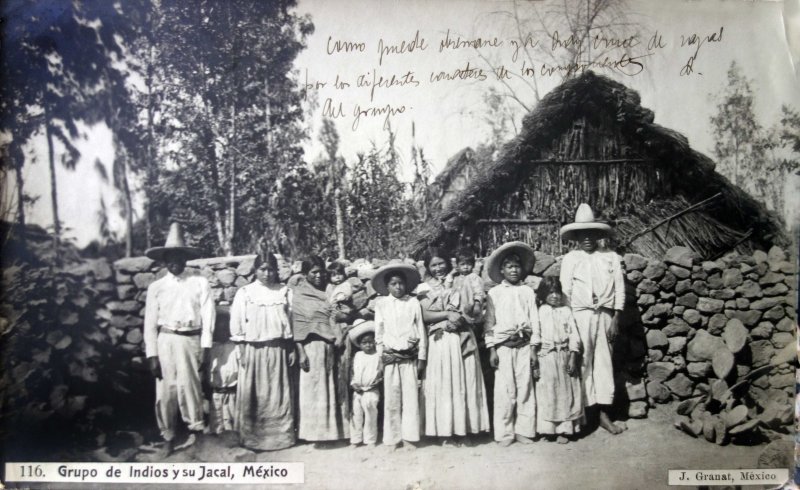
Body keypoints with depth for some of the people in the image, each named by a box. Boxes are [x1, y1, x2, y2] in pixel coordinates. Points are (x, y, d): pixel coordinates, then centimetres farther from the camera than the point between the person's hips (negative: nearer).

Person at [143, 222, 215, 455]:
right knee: (165, 390, 3)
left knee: (188, 385, -7)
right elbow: (150, 323, 6)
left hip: (191, 340, -1)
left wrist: (205, 349, -6)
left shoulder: (200, 283, 2)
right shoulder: (156, 287, 6)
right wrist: (152, 355, 0)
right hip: (165, 341, 2)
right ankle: (167, 436, 19)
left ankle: (195, 428, 11)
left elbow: (208, 317, -1)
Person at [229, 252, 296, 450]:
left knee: (278, 393, 5)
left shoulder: (285, 292, 5)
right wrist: (242, 350, -5)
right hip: (253, 349, -1)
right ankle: (252, 437, 15)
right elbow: (237, 324, 0)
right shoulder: (244, 293, 0)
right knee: (253, 395, 4)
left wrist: (292, 349, 3)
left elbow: (291, 323, 6)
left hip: (277, 349, 1)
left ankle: (280, 435, 15)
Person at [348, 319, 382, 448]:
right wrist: (353, 383, -1)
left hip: (371, 391, -3)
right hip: (357, 390, 4)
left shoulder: (378, 356, -1)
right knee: (356, 415, 5)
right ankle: (355, 440, 14)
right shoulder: (357, 356, 9)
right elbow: (352, 371, 12)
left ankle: (370, 440, 8)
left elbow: (383, 371, 0)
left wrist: (379, 380, -16)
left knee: (370, 415, -3)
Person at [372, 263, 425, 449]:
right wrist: (380, 357, 6)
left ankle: (410, 436, 10)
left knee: (411, 396, -1)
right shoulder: (381, 303, 4)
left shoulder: (413, 302, 3)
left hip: (410, 356, 0)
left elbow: (421, 331, 4)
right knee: (391, 398, 2)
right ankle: (393, 438, 12)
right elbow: (379, 332, 8)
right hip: (390, 357, 0)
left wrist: (421, 358, 2)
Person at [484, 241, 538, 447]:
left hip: (524, 346, 2)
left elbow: (534, 322, 6)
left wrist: (534, 348, 2)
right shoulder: (494, 293, 3)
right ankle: (504, 433, 9)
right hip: (503, 347, -1)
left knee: (525, 388, 2)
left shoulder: (528, 292, 7)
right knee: (505, 391, -1)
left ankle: (524, 430, 13)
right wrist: (492, 350, -3)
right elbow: (489, 324, 2)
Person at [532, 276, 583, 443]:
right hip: (546, 356, -2)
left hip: (564, 356, 2)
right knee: (547, 393, 1)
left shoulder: (566, 311, 5)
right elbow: (535, 337, -3)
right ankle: (547, 428, 11)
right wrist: (534, 362, -7)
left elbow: (573, 336, 3)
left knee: (565, 393, 4)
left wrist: (573, 358, -5)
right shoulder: (540, 312, 0)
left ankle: (564, 429, 12)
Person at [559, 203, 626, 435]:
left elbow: (620, 289, 6)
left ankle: (604, 414, 9)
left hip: (605, 315, 2)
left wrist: (615, 319, -1)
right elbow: (565, 291, 0)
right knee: (583, 363, -1)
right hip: (580, 315, -2)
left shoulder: (611, 257, 8)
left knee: (604, 363, 4)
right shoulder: (570, 259, 3)